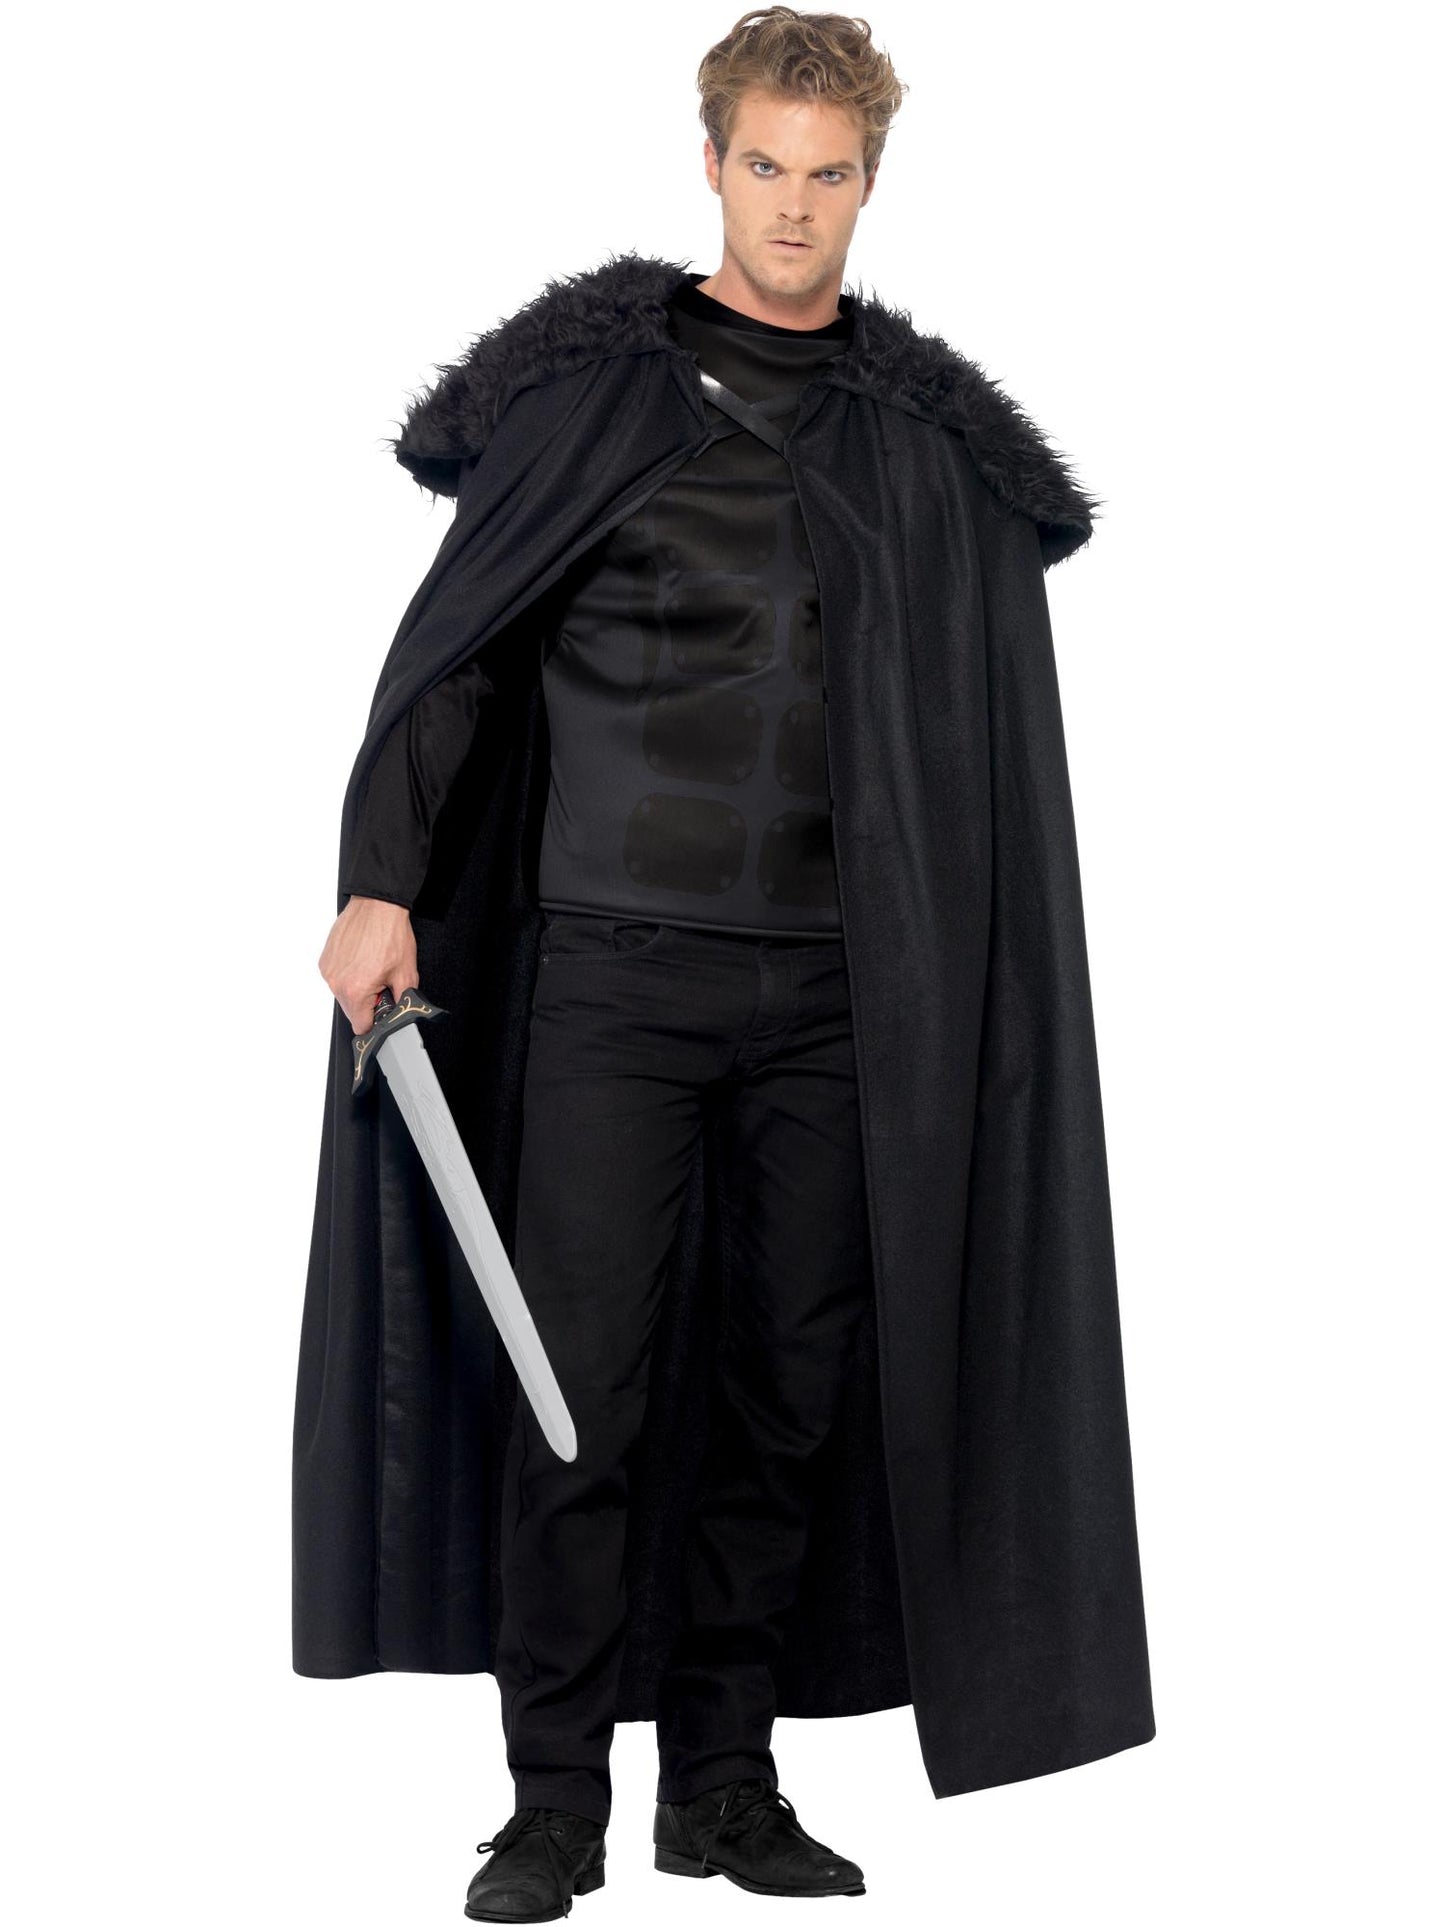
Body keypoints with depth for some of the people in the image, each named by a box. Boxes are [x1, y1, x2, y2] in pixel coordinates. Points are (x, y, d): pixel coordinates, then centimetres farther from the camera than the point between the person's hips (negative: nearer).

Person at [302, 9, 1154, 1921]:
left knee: (794, 1390, 6)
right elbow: (461, 641, 3)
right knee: (582, 1389, -4)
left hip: (830, 983, 3)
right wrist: (383, 881, -4)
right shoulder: (598, 377, 2)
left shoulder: (926, 418, 9)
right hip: (623, 964, -3)